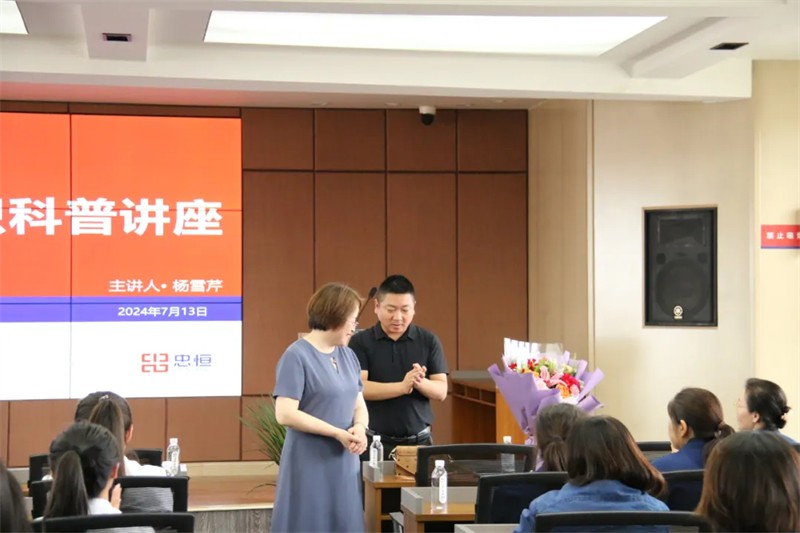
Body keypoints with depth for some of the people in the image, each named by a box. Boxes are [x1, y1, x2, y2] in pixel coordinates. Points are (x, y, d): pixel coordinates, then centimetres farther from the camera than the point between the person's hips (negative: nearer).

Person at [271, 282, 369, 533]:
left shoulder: (348, 355, 11)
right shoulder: (297, 356, -12)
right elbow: (285, 414, -18)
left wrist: (359, 428, -9)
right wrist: (338, 433, -18)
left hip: (345, 465, 7)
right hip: (311, 466, -7)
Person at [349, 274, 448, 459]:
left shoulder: (429, 341, 3)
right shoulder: (360, 342, -2)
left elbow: (441, 391, 0)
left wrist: (420, 383, -22)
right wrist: (402, 387, -24)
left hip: (419, 440, 2)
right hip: (375, 441, -1)